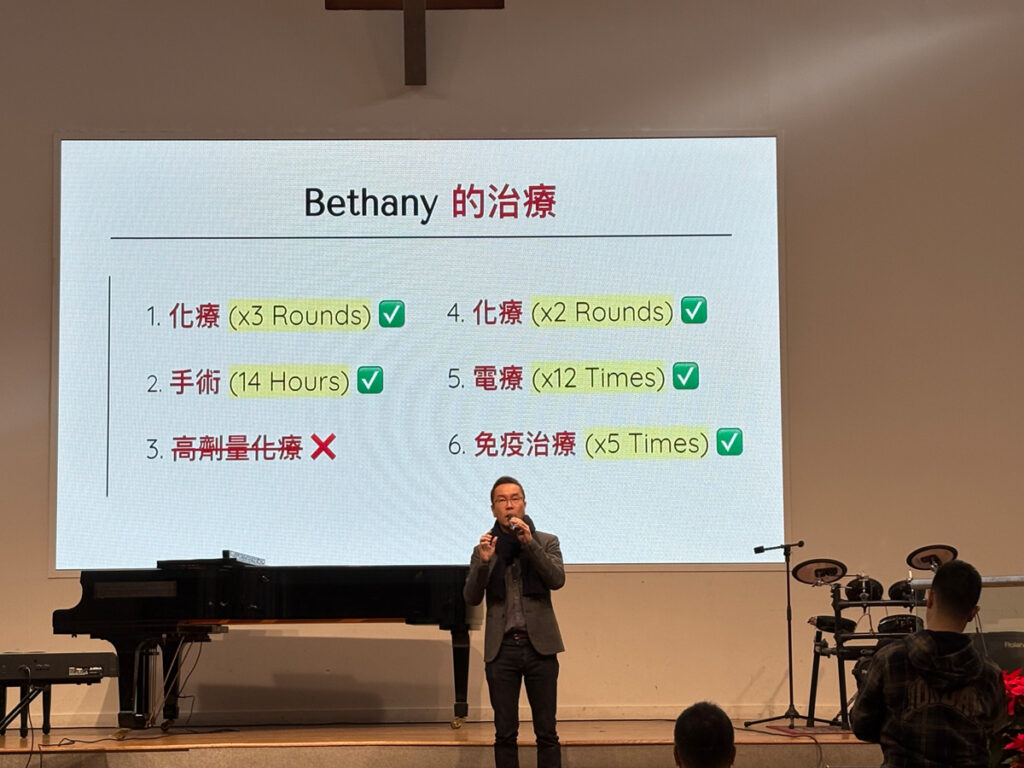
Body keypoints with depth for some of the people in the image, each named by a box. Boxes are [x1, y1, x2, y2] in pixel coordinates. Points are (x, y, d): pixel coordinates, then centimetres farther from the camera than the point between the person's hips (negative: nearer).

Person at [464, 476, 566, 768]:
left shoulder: (546, 542, 7)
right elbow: (472, 598, 0)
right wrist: (483, 562, -16)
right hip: (502, 648, 1)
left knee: (546, 732, 1)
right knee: (505, 733, 4)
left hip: (539, 646, -1)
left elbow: (557, 579, -10)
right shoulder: (486, 547, 8)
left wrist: (529, 543, -18)